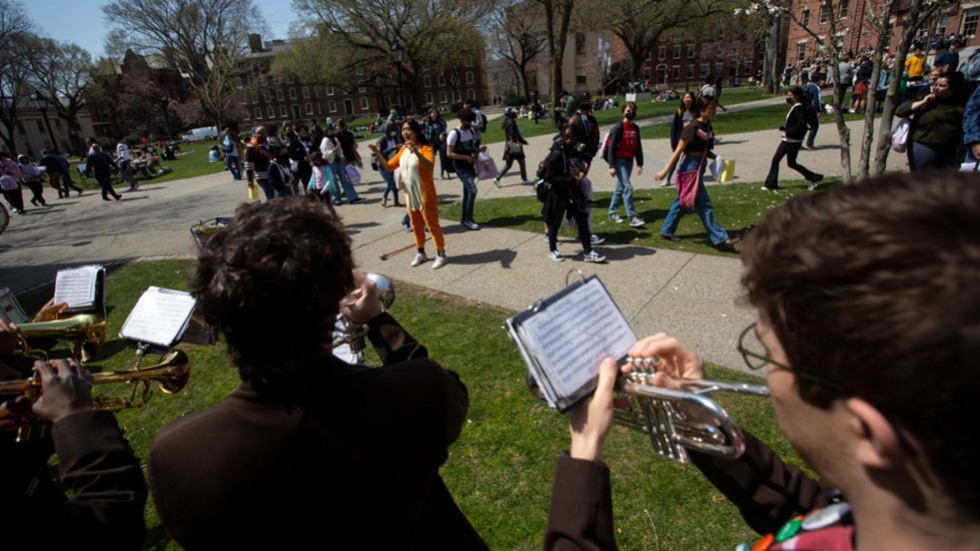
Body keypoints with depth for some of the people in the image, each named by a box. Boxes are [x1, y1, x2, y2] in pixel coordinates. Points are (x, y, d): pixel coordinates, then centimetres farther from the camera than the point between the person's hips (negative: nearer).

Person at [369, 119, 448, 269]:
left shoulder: (425, 148, -15)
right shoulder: (403, 150, 7)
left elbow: (429, 165, -35)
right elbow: (389, 166, 10)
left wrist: (415, 151, -48)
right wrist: (377, 153, -4)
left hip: (425, 195, -7)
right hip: (409, 195, 7)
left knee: (432, 225, 0)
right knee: (416, 226, 17)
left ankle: (441, 254, 11)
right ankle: (421, 253, 31)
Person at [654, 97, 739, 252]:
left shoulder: (707, 126, 9)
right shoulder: (692, 128, -16)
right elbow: (678, 151, -16)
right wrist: (665, 171, -17)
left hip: (700, 166, 9)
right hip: (690, 167, -9)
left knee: (682, 201, 16)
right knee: (704, 205, -4)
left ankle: (666, 232, 27)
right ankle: (720, 239, 0)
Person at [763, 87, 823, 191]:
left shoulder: (798, 108, -17)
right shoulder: (793, 107, 12)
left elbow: (802, 123, -28)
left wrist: (788, 132, -26)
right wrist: (785, 128, 7)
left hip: (794, 141, -10)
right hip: (787, 140, 10)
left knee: (791, 163, 0)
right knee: (775, 160, 6)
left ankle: (813, 178, 14)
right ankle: (771, 184, 10)